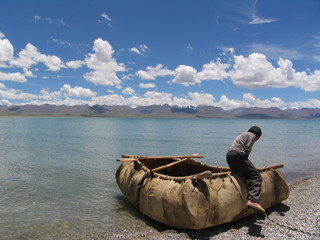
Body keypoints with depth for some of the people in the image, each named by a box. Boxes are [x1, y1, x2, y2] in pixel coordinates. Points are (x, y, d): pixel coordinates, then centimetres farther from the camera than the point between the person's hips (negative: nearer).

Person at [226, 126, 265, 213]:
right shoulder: (252, 135, 8)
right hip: (237, 155, -10)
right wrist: (245, 161, 6)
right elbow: (247, 149, -6)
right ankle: (253, 200, -29)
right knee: (256, 176, -12)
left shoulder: (243, 135, 34)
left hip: (228, 155, 10)